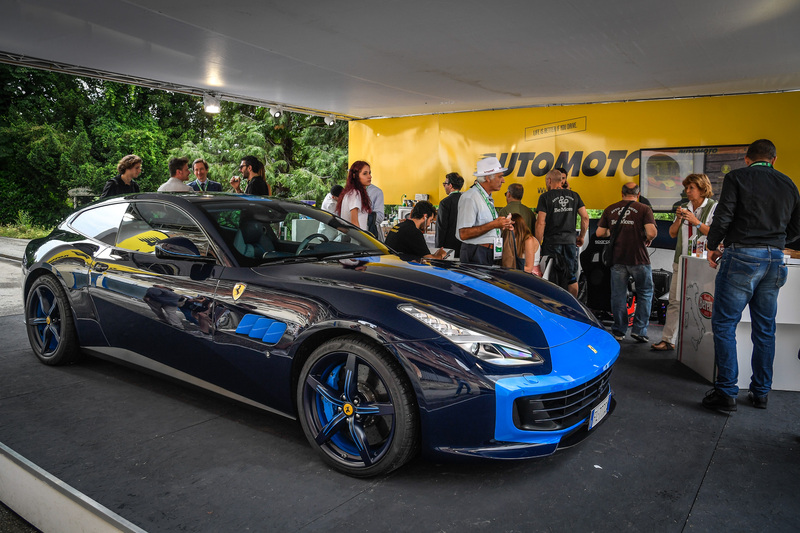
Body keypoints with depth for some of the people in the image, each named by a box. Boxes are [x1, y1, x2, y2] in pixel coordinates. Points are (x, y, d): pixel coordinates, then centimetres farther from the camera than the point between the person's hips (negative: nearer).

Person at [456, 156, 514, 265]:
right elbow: (464, 234, -21)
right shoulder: (470, 198, -13)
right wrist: (493, 225, -19)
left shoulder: (488, 198, 17)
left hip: (490, 256, 8)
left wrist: (501, 226, 8)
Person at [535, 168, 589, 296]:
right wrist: (582, 236, 15)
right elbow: (585, 216, 5)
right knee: (572, 279, 12)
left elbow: (541, 223, -11)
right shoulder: (574, 195, 9)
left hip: (552, 242, -4)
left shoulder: (545, 197, -4)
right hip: (570, 241, 4)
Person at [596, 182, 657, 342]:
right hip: (638, 258, -3)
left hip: (617, 259, 3)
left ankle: (619, 331, 16)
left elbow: (599, 232, 6)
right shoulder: (644, 209, -5)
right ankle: (639, 330, 8)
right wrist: (648, 239, 5)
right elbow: (651, 232, -16)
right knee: (645, 294, 12)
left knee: (618, 296, 10)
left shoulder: (610, 210, 5)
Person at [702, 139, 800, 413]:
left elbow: (723, 216, -10)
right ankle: (760, 392, 20)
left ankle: (726, 392, -3)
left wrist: (712, 246, 4)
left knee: (724, 324, -1)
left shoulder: (737, 177, -1)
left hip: (742, 256, -6)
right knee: (765, 329, 12)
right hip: (775, 259, 6)